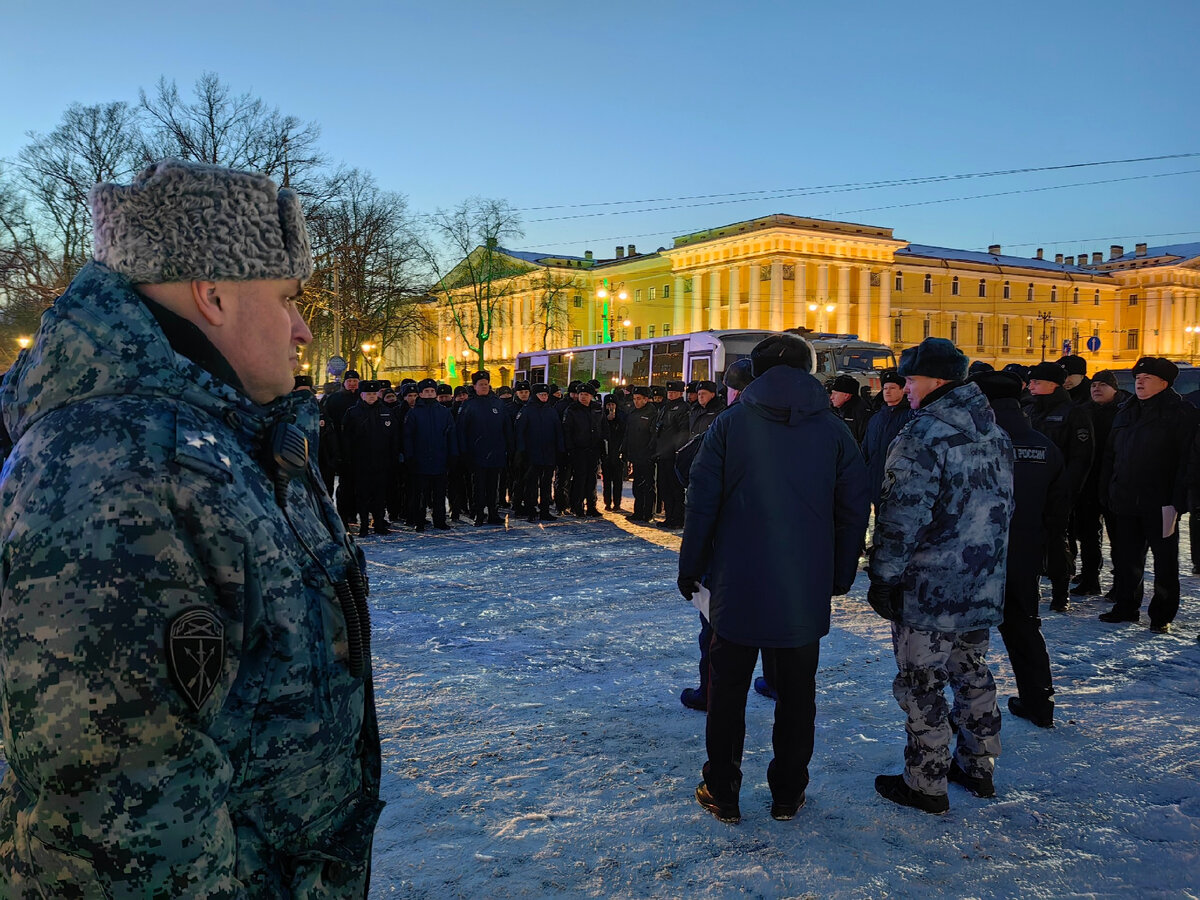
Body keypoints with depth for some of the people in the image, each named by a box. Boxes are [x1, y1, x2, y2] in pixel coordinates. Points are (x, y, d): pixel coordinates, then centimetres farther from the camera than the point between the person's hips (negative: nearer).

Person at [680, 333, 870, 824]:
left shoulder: (730, 423, -2)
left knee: (728, 689, 11)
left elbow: (702, 502, -4)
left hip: (737, 585, -1)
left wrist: (690, 568, 3)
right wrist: (840, 577, 11)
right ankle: (787, 795, 25)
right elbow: (853, 511, 3)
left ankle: (722, 793, 20)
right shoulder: (833, 429, 2)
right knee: (796, 693, 14)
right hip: (805, 590, 1)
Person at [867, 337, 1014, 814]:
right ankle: (978, 766, 34)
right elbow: (1001, 509, 17)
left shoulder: (923, 436, -19)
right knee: (972, 673, 21)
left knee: (921, 686, 3)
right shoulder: (995, 433, 9)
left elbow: (902, 518, -21)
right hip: (983, 590, 9)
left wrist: (882, 576, -12)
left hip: (927, 591, -9)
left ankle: (925, 784, 14)